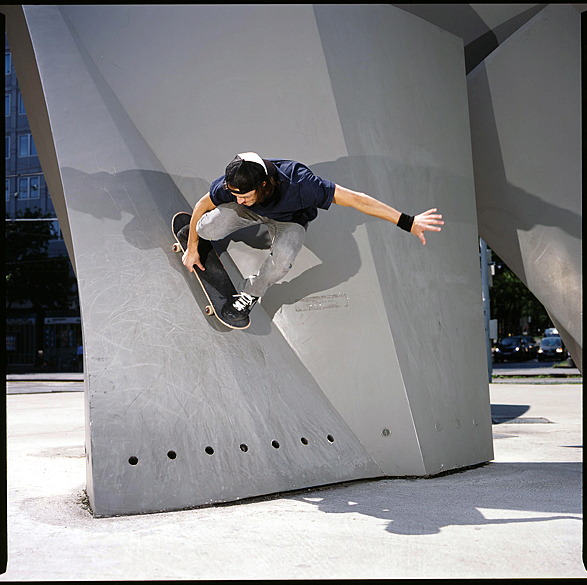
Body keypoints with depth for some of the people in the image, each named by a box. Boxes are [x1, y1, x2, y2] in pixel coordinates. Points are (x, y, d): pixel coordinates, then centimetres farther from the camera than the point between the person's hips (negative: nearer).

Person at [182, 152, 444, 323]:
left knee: (282, 258, -36)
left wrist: (408, 222, -36)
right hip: (253, 211, 2)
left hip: (290, 220, -2)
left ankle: (252, 291, -4)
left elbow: (355, 199, -38)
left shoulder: (298, 184, -42)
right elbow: (201, 206, -11)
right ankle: (200, 232, 13)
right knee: (208, 229, -26)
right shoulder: (231, 184, -33)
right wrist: (191, 249, -1)